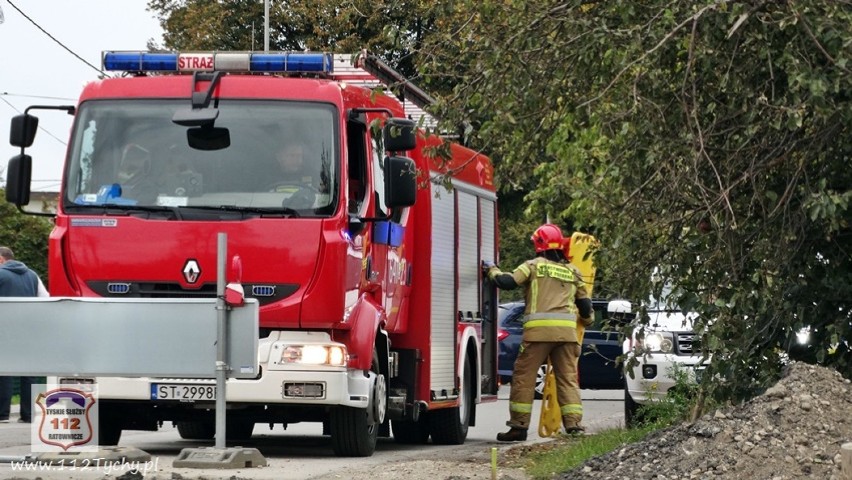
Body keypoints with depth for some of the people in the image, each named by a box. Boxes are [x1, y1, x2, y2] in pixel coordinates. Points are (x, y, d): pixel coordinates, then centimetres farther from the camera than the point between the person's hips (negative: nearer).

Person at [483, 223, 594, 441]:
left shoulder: (534, 265, 5)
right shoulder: (572, 272, 18)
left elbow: (507, 281, -2)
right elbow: (584, 303, 22)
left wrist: (491, 270, 17)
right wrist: (586, 319, 43)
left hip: (539, 328, -4)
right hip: (566, 331, 4)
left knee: (524, 375, 2)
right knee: (568, 378, 7)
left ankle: (519, 425, 0)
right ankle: (574, 424, -1)